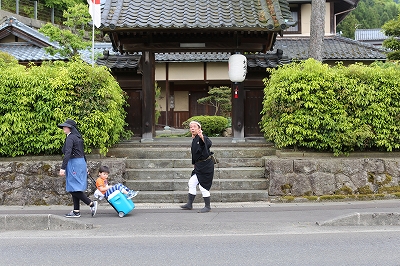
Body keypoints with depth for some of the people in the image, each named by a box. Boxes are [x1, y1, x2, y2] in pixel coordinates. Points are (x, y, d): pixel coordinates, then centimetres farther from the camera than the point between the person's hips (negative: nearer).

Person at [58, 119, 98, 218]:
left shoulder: (70, 138, -13)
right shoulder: (78, 137, 15)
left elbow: (68, 153, -23)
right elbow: (82, 153, 21)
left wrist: (63, 168, -25)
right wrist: (85, 167, 27)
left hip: (74, 164, -10)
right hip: (81, 163, 10)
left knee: (74, 189, -6)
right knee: (74, 189, 10)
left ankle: (91, 203, -7)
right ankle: (76, 211, 11)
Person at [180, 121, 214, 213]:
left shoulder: (202, 138, -16)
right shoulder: (194, 140, 11)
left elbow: (209, 143, -40)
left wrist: (202, 137, -57)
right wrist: (194, 164, 25)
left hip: (206, 165, -9)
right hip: (198, 165, 9)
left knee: (203, 186, -4)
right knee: (192, 183, 10)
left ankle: (207, 206, 9)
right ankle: (189, 204, 21)